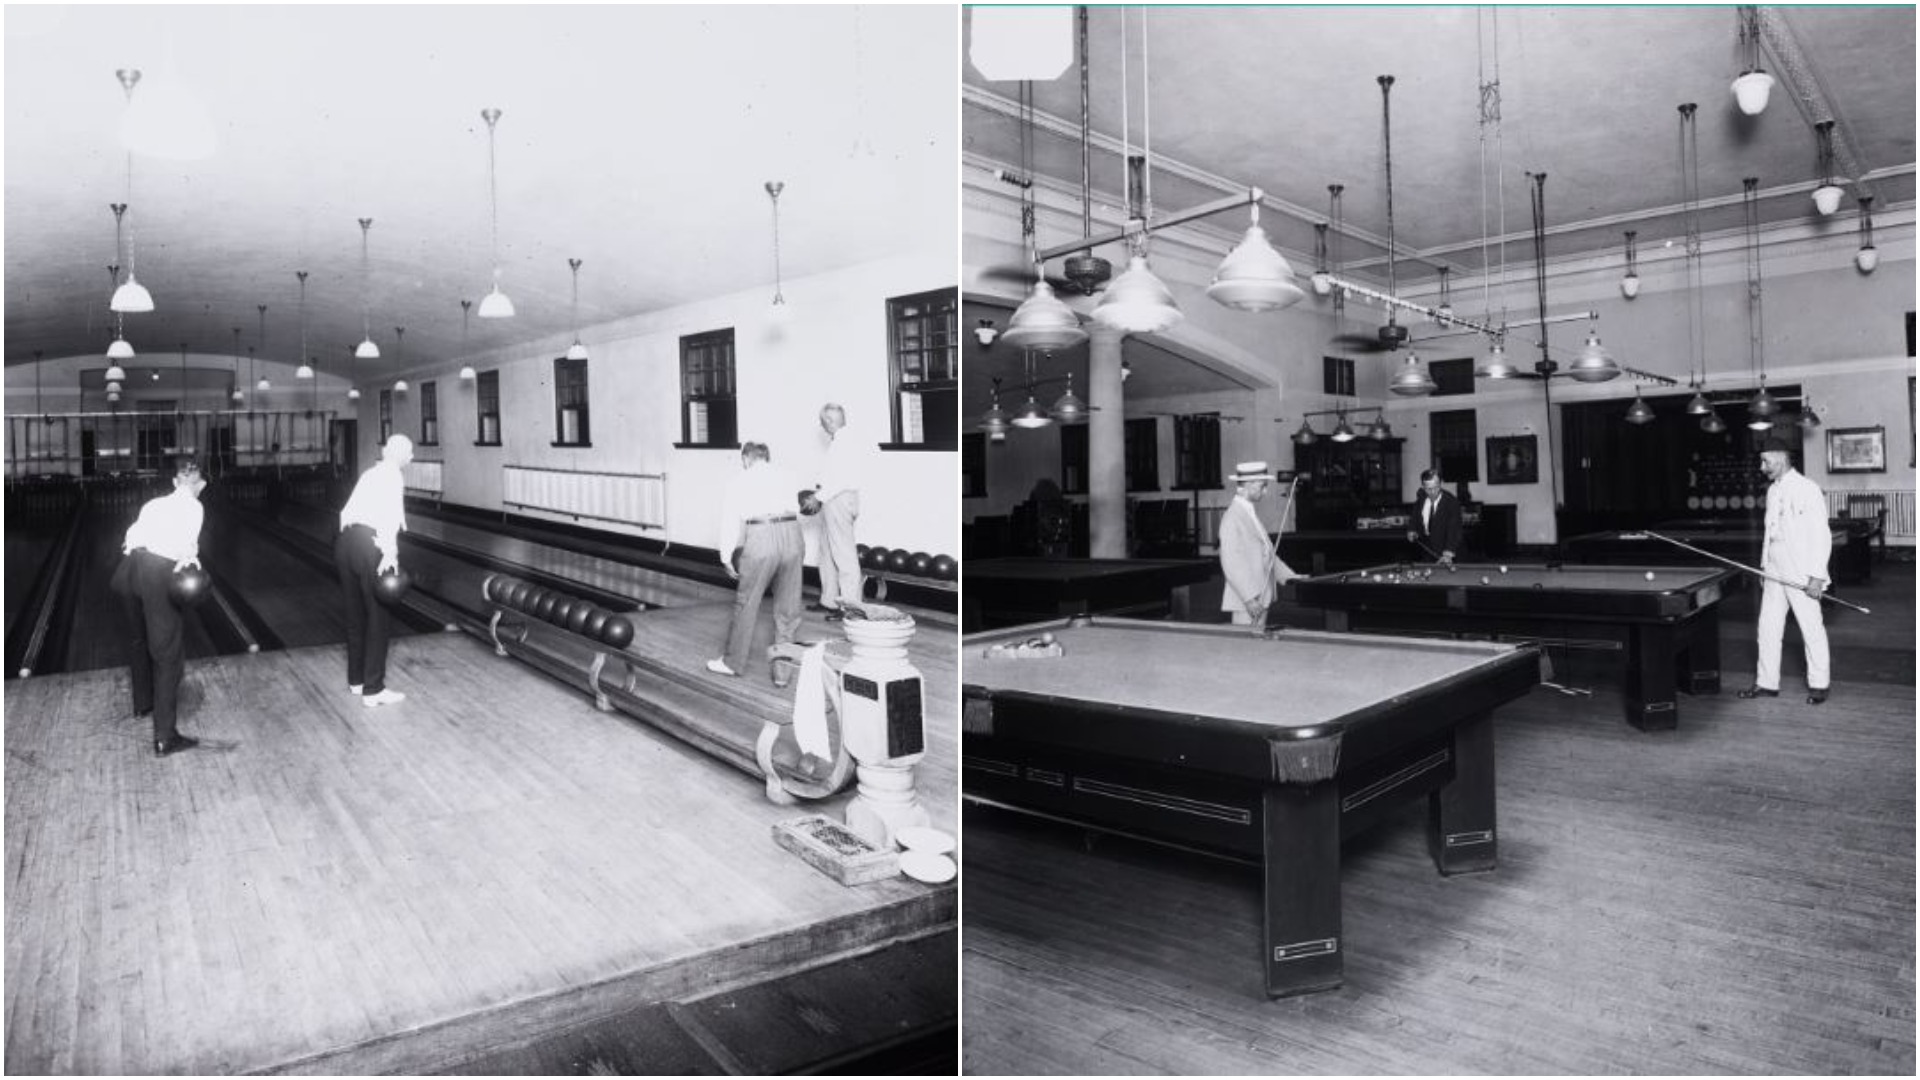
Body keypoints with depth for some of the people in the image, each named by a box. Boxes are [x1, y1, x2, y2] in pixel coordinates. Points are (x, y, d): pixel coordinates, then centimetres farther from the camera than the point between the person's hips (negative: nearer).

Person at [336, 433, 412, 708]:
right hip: (368, 545, -8)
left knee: (355, 614, 18)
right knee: (376, 617, 0)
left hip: (345, 541, 8)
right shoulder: (392, 475, -2)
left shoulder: (369, 474, 20)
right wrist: (390, 553, -23)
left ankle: (355, 679, 30)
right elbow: (389, 513, -17)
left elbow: (349, 509, 14)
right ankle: (373, 690, 4)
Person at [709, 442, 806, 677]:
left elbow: (730, 520, 10)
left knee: (746, 604, 8)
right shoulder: (783, 475, 22)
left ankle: (733, 662, 20)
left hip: (761, 536, -3)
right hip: (792, 534, 3)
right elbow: (793, 509, 15)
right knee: (788, 607, 12)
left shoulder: (740, 480, 15)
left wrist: (727, 558, 13)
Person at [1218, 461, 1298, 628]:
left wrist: (1290, 576, 12)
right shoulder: (1232, 517, -15)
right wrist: (1249, 598, -22)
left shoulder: (1251, 512, 14)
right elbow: (1230, 562, -19)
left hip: (1261, 598, 9)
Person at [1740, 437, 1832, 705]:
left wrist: (1817, 576, -17)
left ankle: (1819, 684, 15)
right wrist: (1764, 567, 15)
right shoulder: (1772, 491, 11)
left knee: (1812, 629, 3)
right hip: (1774, 573, 7)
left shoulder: (1807, 489, -11)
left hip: (1801, 575, -7)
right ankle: (1767, 683, 16)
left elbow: (1822, 535, -13)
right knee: (1768, 628, 9)